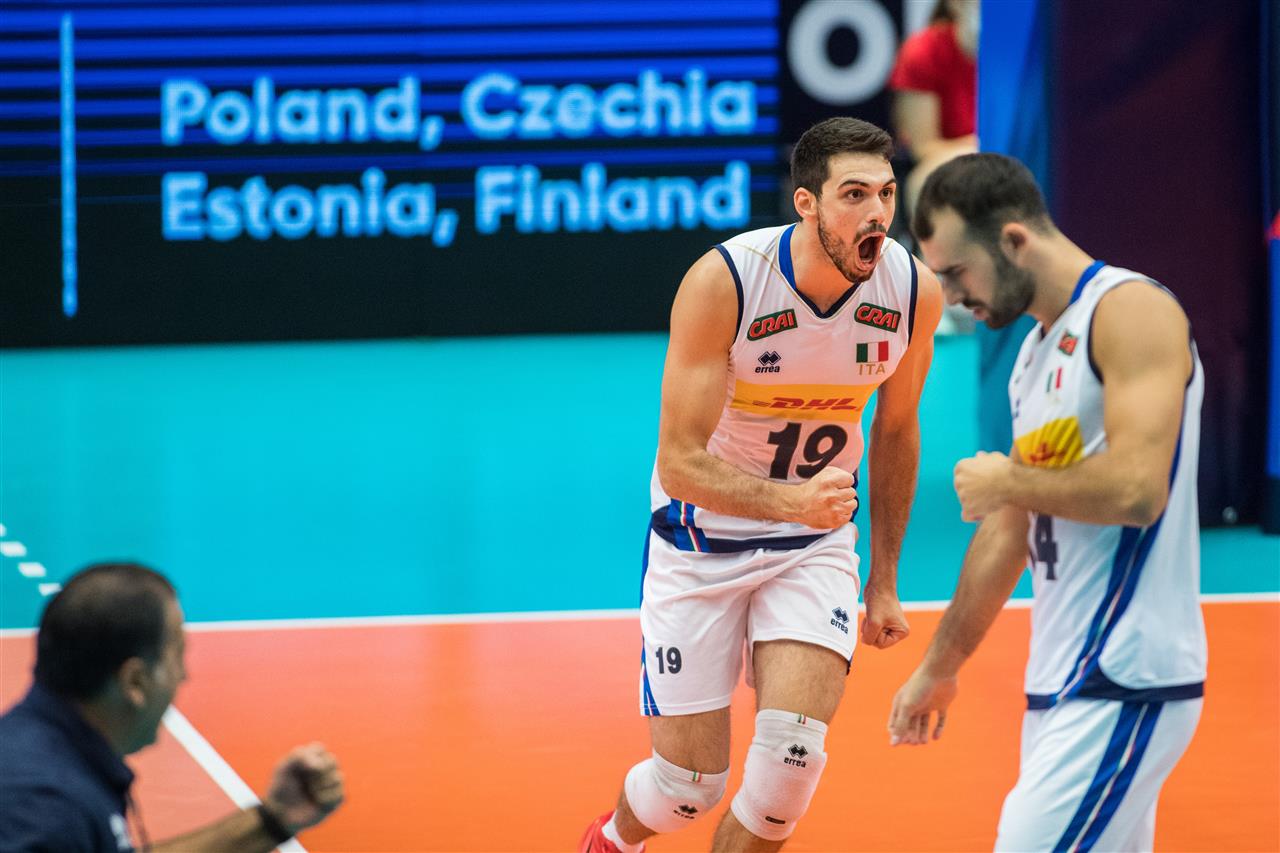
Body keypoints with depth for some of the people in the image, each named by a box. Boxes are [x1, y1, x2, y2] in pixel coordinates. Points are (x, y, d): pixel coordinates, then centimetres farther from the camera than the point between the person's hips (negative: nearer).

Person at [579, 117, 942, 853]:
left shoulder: (914, 292, -13)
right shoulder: (723, 282, -25)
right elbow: (681, 462, -24)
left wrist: (885, 583, 10)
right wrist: (791, 501, -42)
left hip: (815, 544, 3)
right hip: (701, 541, -2)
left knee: (791, 753, -18)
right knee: (690, 784, 1)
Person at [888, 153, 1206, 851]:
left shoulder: (1129, 309, -11)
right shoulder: (1037, 351, 18)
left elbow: (1137, 490, -24)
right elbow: (1010, 531, 25)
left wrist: (1007, 480, -8)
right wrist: (939, 667, 27)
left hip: (1125, 687, -9)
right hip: (1064, 687, 9)